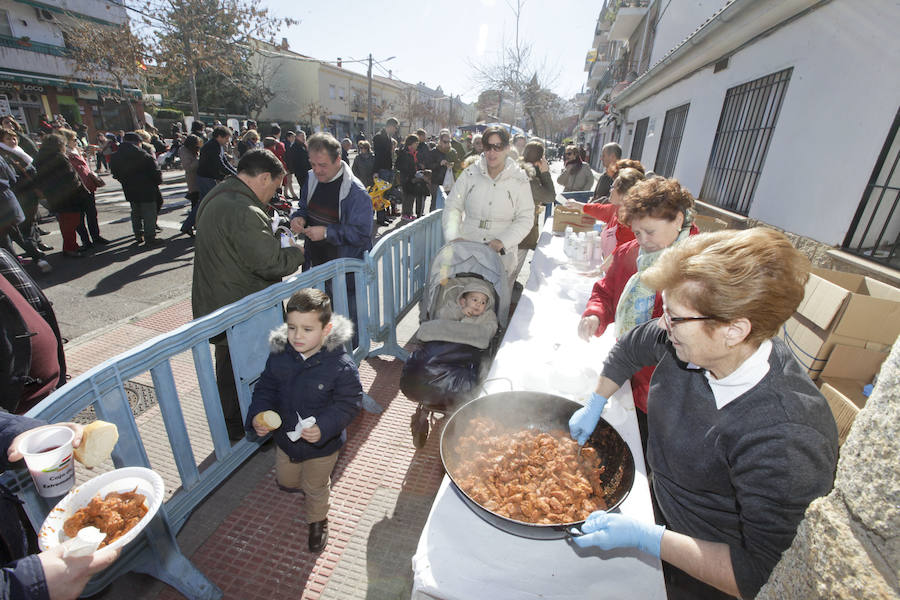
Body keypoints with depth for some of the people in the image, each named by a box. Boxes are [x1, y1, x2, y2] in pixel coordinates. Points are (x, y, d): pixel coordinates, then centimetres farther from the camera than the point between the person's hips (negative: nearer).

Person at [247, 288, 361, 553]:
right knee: (285, 481, 30)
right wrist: (258, 414, -18)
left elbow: (348, 403, -23)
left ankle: (317, 521, 53)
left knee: (316, 487, 22)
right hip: (285, 437, 4)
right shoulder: (279, 355, -16)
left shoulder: (341, 365, -30)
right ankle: (301, 483, 65)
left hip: (322, 443, -4)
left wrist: (323, 428, -36)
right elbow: (266, 387, -2)